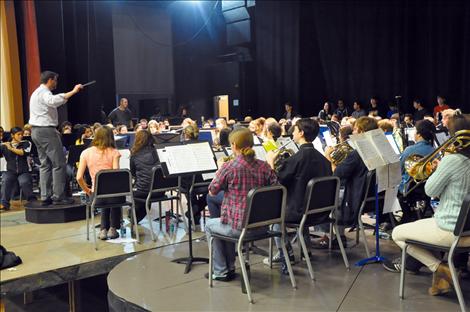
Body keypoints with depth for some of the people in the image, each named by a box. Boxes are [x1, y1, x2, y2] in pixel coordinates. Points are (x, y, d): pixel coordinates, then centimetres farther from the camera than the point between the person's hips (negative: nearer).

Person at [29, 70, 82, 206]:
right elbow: (53, 101, -35)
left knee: (45, 164, 11)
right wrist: (73, 92, -35)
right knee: (59, 163, -7)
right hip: (46, 130, -10)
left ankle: (45, 197, 11)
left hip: (37, 131, 11)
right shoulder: (44, 92, -13)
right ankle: (58, 196, -8)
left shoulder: (37, 92, 21)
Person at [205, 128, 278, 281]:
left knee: (209, 225, 27)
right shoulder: (264, 166, -2)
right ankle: (229, 268, 39)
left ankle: (220, 272, 29)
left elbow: (212, 192, -4)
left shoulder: (229, 167, -16)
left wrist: (220, 170, 9)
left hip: (240, 227, -5)